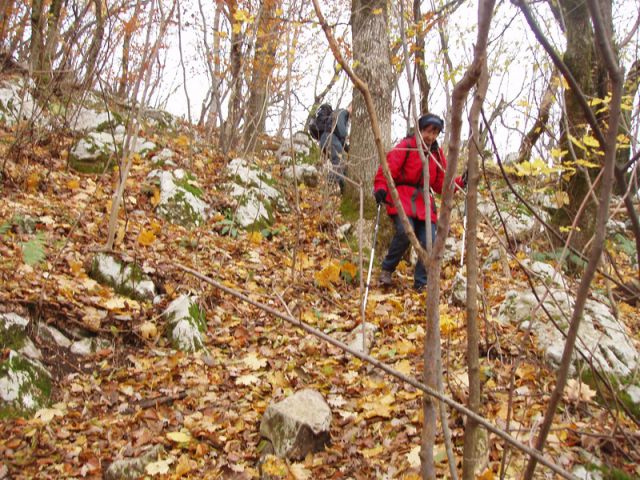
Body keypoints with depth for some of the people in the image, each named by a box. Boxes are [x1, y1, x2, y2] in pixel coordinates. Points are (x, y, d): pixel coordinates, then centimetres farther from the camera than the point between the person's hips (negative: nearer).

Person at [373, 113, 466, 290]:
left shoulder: (437, 153, 14)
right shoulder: (405, 146, -1)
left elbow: (441, 183, 15)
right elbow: (388, 168, -9)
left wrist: (460, 182, 0)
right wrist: (381, 188, -25)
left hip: (424, 202, 5)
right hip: (401, 198, -5)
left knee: (429, 242, -10)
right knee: (404, 233, -27)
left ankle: (421, 284, 3)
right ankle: (386, 270, -3)